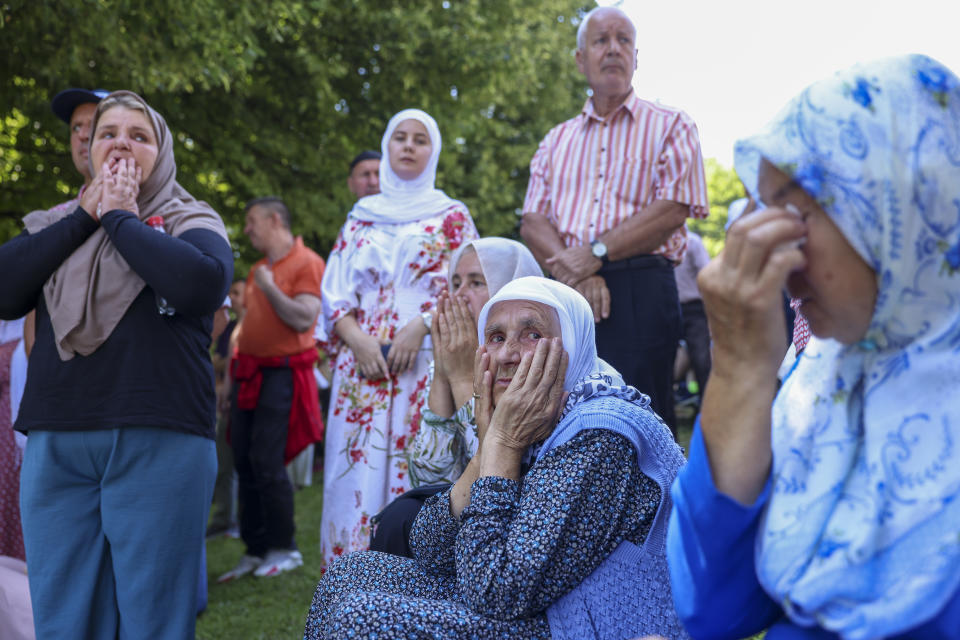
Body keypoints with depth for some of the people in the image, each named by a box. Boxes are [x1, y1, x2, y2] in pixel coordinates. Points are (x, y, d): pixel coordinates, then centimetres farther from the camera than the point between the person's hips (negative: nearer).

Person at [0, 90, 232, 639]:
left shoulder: (191, 222, 7)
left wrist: (120, 218, -6)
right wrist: (86, 216, 0)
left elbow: (204, 284, -16)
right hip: (56, 446, 4)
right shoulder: (54, 227, 18)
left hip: (160, 444, -3)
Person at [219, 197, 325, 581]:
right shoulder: (257, 270, 20)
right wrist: (233, 367, 21)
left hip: (282, 372, -8)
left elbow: (303, 319, -16)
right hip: (248, 372, 8)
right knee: (244, 463, 6)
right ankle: (255, 550, 13)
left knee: (267, 462, -12)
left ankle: (284, 549, 0)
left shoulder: (306, 264, -6)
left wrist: (269, 287, -16)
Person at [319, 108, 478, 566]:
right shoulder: (361, 218, 19)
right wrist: (357, 339, -6)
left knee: (417, 472, -9)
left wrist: (420, 327, -13)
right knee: (357, 473, -5)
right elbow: (334, 292, 12)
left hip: (426, 362, -2)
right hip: (362, 364, 3)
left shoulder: (452, 216, 12)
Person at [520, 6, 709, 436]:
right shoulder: (557, 140, 20)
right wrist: (571, 270, -11)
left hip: (640, 292, -4)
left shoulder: (669, 126, 9)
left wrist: (597, 253, -12)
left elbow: (673, 209, -5)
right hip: (567, 296, 4)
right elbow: (532, 221, 9)